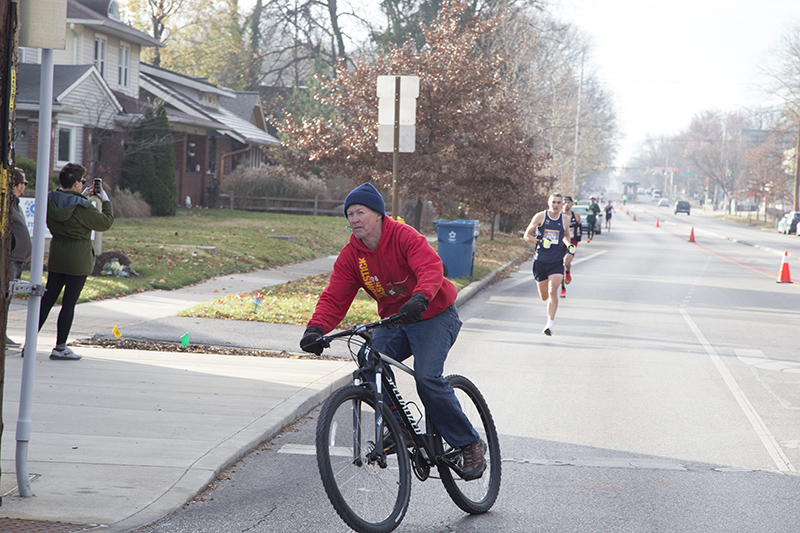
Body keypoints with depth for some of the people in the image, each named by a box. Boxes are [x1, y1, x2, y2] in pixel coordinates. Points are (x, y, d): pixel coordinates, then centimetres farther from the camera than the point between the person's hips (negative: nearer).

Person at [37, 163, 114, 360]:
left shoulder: (51, 200, 0)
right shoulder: (82, 207, -18)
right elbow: (105, 222, -5)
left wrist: (82, 196, 19)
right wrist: (106, 201, 7)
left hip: (56, 257, 6)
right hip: (78, 260, -6)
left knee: (47, 299, 12)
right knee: (69, 303, 1)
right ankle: (60, 347, 5)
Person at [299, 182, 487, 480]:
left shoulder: (405, 237, -18)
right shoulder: (350, 255, -3)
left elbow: (431, 268, -34)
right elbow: (334, 298, -9)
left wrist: (420, 298, -55)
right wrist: (316, 328, -28)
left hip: (434, 315, -5)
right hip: (393, 320, 5)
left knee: (427, 378, -23)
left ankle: (470, 444, -7)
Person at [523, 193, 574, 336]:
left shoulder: (565, 219, 5)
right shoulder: (540, 217, -2)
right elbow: (527, 236, 1)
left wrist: (569, 245, 5)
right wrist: (540, 242, -16)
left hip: (557, 261, 0)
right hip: (540, 261, 0)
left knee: (553, 291, -19)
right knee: (544, 296, 8)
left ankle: (549, 324, -16)